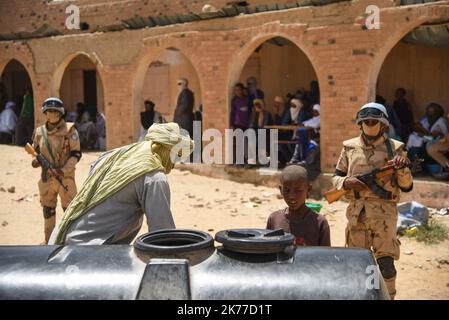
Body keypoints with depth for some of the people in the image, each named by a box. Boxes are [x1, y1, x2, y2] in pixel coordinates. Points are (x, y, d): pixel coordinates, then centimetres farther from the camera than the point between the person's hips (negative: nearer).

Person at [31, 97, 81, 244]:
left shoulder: (69, 130, -7)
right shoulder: (39, 132, 5)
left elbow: (76, 154, -9)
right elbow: (36, 152, 17)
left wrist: (63, 171, -18)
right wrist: (35, 161, -6)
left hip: (65, 177, -4)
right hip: (46, 177, 5)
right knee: (48, 210, 15)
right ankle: (49, 240, 31)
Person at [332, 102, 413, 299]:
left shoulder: (395, 148, 1)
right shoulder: (350, 147, 6)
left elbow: (406, 187, 1)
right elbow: (336, 177, 12)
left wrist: (403, 169, -19)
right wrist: (346, 182, -10)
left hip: (384, 211, -2)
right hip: (356, 211, 3)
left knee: (385, 263, -5)